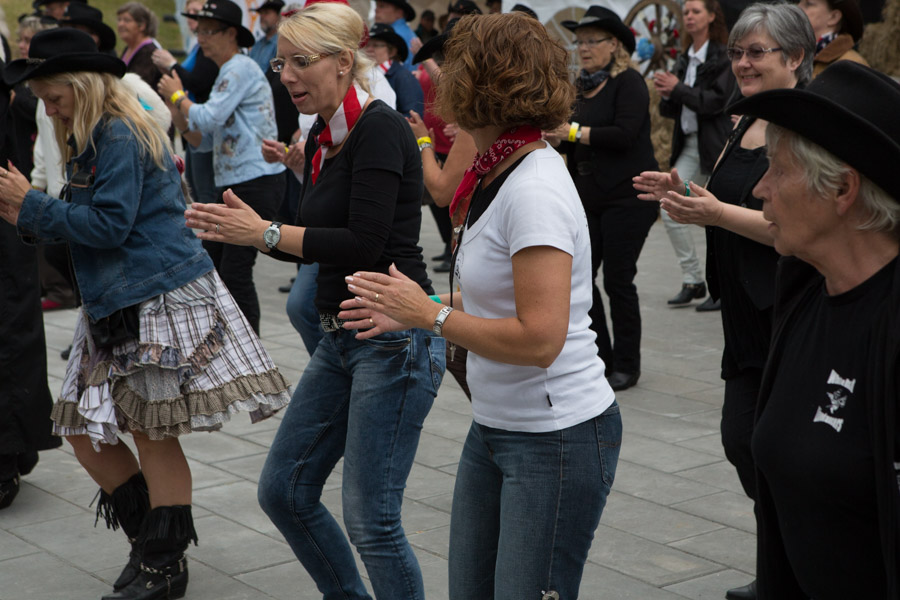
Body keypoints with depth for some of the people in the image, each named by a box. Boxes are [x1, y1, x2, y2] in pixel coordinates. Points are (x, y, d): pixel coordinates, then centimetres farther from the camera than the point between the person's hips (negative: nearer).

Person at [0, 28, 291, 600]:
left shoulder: (119, 137, -13)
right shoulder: (91, 140, 17)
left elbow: (109, 225, -19)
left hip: (161, 301, -10)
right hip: (114, 310, 10)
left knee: (154, 434, -1)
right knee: (86, 432, 8)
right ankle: (152, 542, 21)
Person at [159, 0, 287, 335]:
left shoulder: (240, 69, -10)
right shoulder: (227, 73, 20)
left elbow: (208, 119, -19)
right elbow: (203, 140, 19)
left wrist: (178, 95, -3)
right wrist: (175, 111, 5)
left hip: (256, 181, -10)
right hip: (231, 183, 10)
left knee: (236, 273, -10)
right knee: (208, 265, 11)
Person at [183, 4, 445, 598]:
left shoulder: (380, 128, -15)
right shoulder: (323, 138, 11)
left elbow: (364, 244, -22)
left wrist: (266, 233, -15)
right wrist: (246, 225, 1)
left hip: (395, 338, -10)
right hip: (342, 338, 10)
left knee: (372, 520, -5)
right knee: (284, 489, 14)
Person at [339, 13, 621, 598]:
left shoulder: (536, 191, -22)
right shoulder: (501, 176, 7)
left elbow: (539, 338, -27)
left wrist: (432, 314, -16)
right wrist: (411, 311, 10)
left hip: (558, 437, -9)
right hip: (495, 428, 9)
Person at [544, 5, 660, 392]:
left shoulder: (628, 83, -9)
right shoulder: (582, 87, 13)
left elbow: (625, 134, -22)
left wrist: (574, 132, -21)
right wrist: (552, 135, -2)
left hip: (627, 197, -7)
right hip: (589, 197, 7)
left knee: (618, 279, -3)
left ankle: (626, 366, 10)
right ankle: (600, 357, 19)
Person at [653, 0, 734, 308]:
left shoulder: (723, 57, -7)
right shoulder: (685, 59, 15)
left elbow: (716, 101, -18)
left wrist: (678, 88, -14)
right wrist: (667, 95, -4)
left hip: (716, 144, -7)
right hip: (688, 143, 7)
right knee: (671, 210, 0)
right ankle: (692, 281, 9)